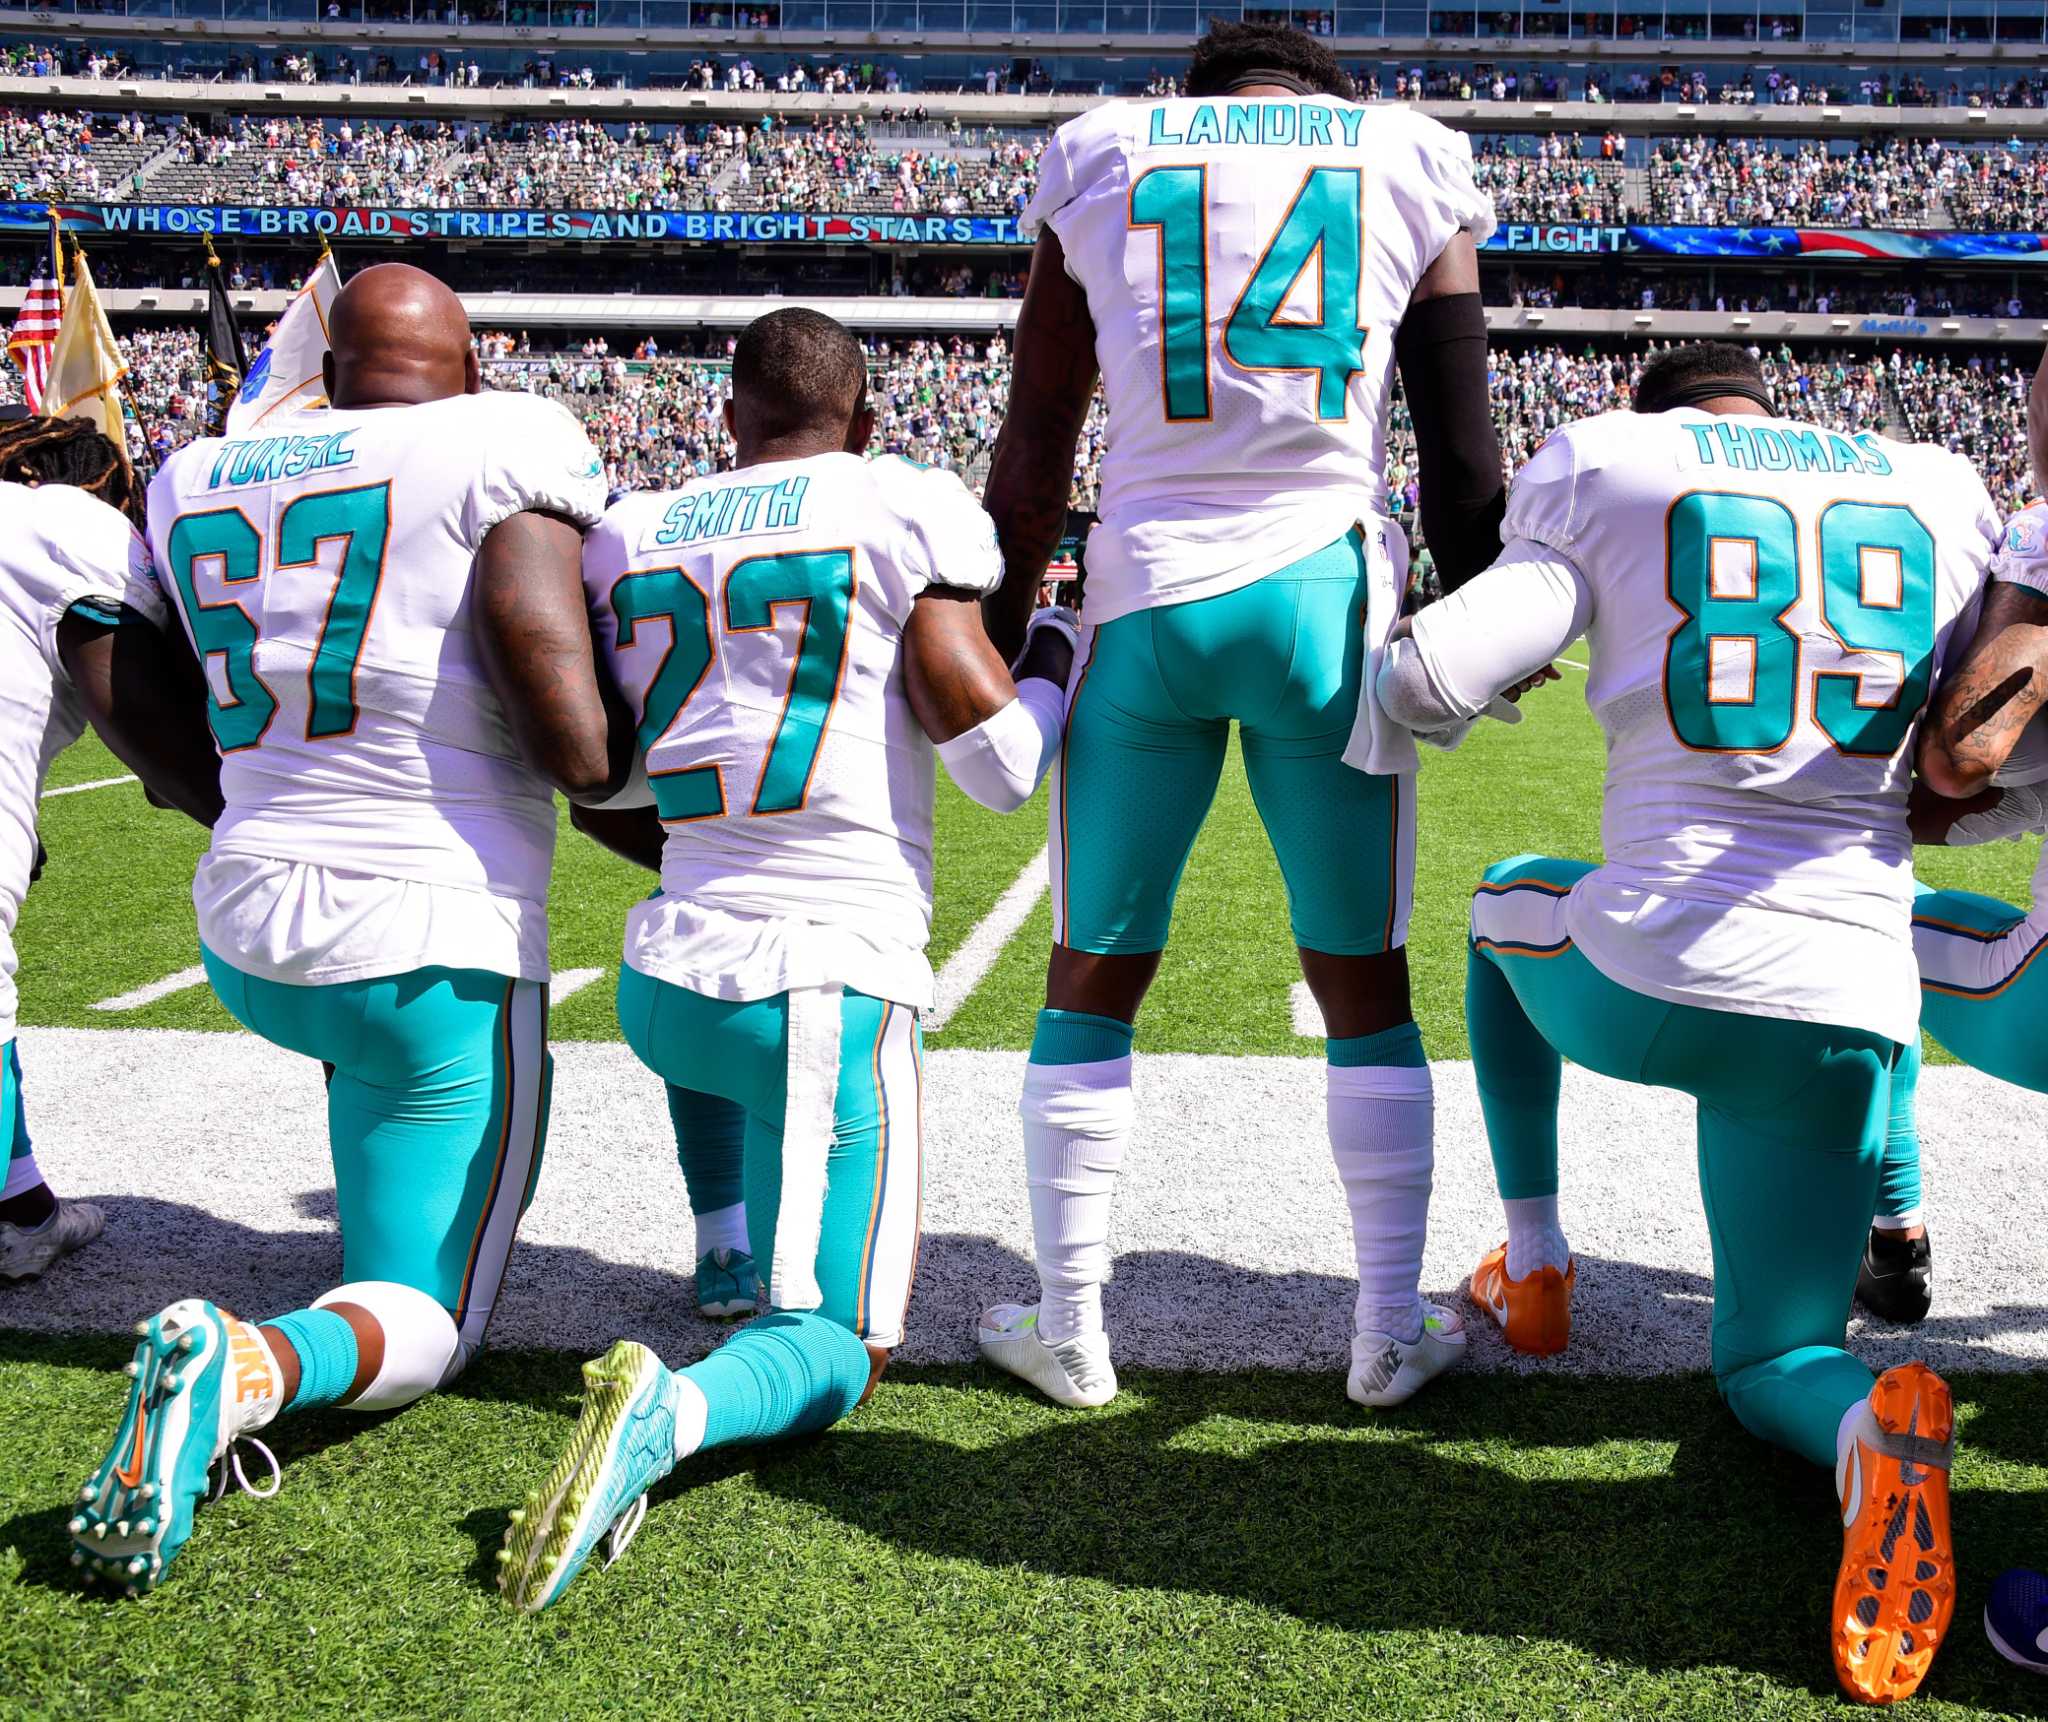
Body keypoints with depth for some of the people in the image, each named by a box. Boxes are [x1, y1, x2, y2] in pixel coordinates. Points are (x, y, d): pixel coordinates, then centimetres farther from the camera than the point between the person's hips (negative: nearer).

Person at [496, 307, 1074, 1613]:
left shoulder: (628, 536, 10)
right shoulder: (905, 506, -5)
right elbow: (1001, 761, -8)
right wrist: (1057, 655, 11)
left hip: (661, 980, 6)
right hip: (830, 988, -5)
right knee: (835, 1353, 2)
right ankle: (676, 1411, -27)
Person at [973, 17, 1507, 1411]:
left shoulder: (1103, 151, 11)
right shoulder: (1409, 158, 10)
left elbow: (1036, 443, 8)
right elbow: (1463, 453, 6)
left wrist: (1000, 633, 14)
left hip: (1147, 598, 0)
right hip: (1326, 600, 0)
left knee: (1092, 980, 13)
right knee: (1366, 984, 13)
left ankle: (1069, 1331, 20)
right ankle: (1391, 1333, 21)